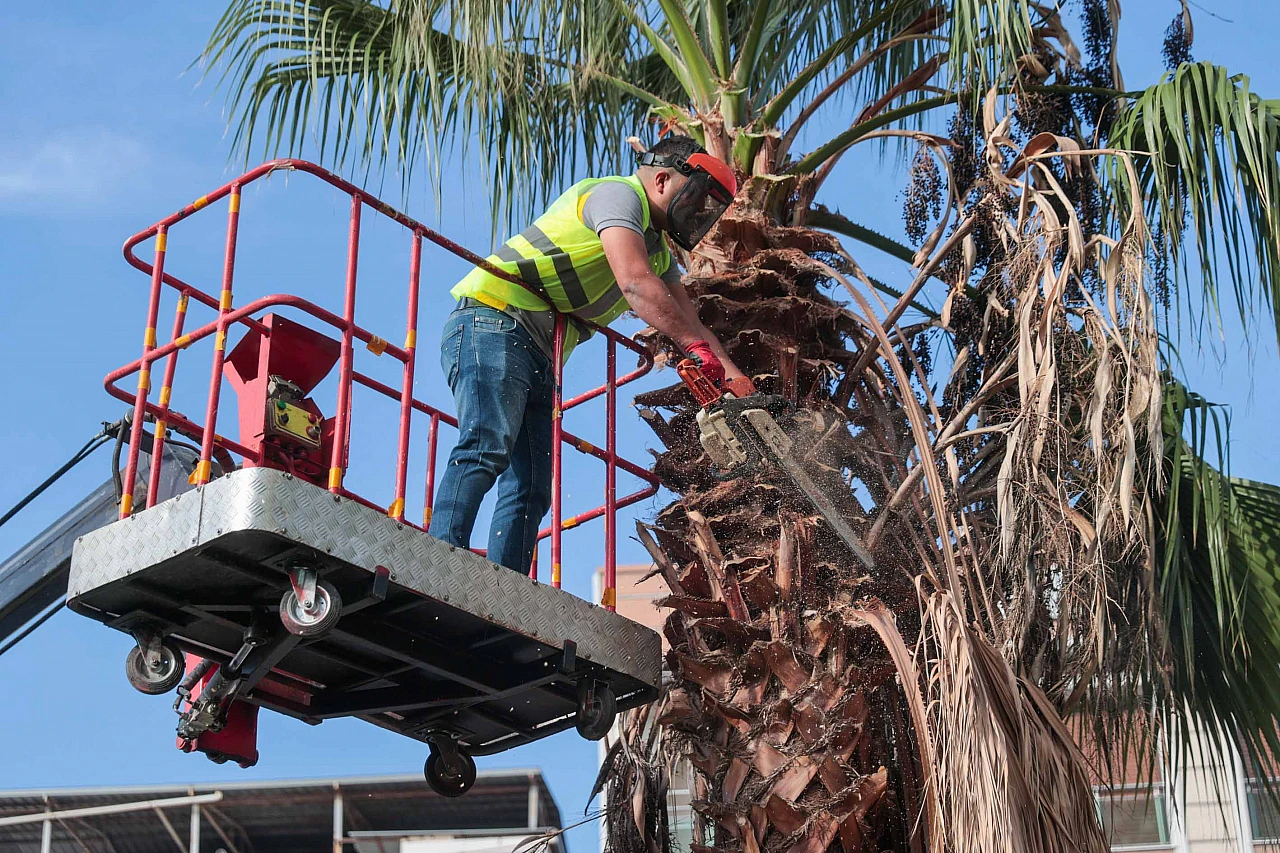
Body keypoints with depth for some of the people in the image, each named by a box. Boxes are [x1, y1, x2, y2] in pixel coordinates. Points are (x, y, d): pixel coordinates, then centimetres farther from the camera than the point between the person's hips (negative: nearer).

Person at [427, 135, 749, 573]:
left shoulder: (659, 252, 26)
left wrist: (736, 381, 3)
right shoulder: (618, 193, -4)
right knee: (487, 448, -28)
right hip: (492, 322, -10)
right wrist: (697, 348, -22)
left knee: (531, 490, -3)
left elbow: (689, 323, 18)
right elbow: (635, 284, -20)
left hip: (538, 360, 10)